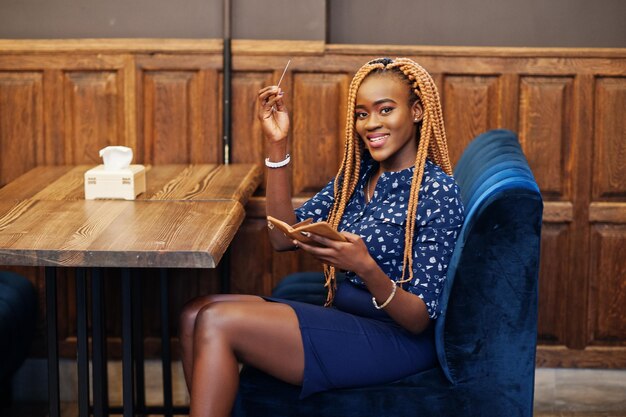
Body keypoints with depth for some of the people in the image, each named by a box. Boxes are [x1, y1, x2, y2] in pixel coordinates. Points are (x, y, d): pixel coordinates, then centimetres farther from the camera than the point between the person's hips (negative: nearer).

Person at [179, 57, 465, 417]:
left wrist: (366, 268, -34)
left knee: (219, 322, -19)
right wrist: (278, 145, -3)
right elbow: (284, 236, 3)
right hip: (343, 317, 8)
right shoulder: (357, 174, 11)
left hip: (397, 340, -8)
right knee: (197, 314, -7)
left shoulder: (438, 192, -12)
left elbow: (420, 319, -15)